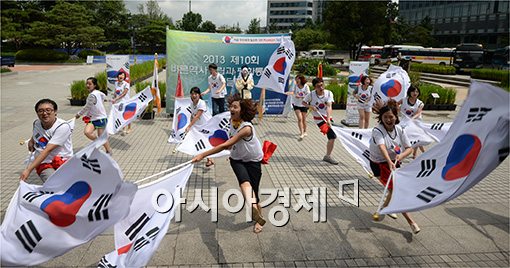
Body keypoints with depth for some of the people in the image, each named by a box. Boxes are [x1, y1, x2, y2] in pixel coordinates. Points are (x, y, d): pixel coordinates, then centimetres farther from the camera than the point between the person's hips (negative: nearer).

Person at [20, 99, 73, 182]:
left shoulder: (63, 126, -14)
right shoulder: (36, 123, 7)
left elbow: (47, 150, -20)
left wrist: (28, 169, -23)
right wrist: (31, 141, 22)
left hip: (64, 160, -3)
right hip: (43, 163, 3)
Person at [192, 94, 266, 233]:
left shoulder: (246, 128, -32)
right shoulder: (231, 120, -9)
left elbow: (225, 145, -38)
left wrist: (203, 155, -39)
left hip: (253, 161, -4)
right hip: (236, 159, 5)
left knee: (254, 192, 0)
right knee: (244, 180, -28)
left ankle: (258, 219, 25)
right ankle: (253, 209, -52)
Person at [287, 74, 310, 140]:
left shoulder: (306, 86, -6)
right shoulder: (295, 85, -3)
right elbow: (293, 92, -17)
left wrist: (300, 96, -22)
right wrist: (288, 93, -39)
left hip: (304, 105, 0)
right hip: (296, 104, 0)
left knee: (304, 119, 8)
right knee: (300, 119, -12)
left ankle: (304, 132, 31)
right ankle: (301, 134, -11)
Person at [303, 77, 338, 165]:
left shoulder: (329, 93, -11)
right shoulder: (311, 94, -14)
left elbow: (329, 107, -22)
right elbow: (303, 102, 2)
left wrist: (328, 119, -35)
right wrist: (310, 106, -18)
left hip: (327, 117, 5)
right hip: (319, 119, -5)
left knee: (331, 138, 16)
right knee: (332, 136, -17)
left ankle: (327, 156, 35)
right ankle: (328, 156, -6)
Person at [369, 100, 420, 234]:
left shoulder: (399, 130, -6)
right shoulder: (377, 130, -23)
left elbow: (409, 148, -9)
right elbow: (382, 147, -40)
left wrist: (401, 155, -31)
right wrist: (390, 162, -57)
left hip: (394, 162, 6)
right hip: (379, 164, -6)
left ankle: (385, 207, 45)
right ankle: (411, 222, -6)